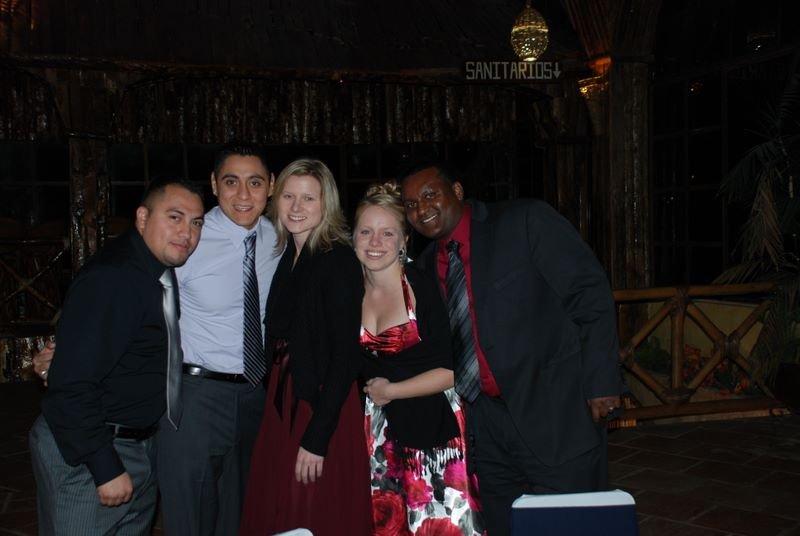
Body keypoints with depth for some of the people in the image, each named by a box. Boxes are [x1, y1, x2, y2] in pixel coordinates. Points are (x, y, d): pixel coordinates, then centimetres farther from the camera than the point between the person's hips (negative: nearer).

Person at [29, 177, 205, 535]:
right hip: (84, 454, -8)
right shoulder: (109, 279, -23)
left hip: (140, 447, 8)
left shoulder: (162, 270, 3)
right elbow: (71, 386, -26)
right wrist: (106, 467, -22)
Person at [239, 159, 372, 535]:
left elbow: (346, 355, -17)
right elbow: (279, 340, 11)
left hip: (323, 409, -7)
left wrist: (316, 438, -18)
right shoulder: (287, 258, 8)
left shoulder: (338, 261, -14)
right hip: (282, 405, 7)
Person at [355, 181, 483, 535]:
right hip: (381, 428, 5)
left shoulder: (423, 287, -16)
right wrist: (372, 390, 2)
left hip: (431, 423, -5)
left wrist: (389, 391, -11)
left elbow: (451, 370, -17)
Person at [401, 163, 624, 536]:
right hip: (485, 421, 5)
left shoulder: (526, 222, -8)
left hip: (555, 411, -5)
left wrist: (601, 382, -13)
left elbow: (591, 296, -9)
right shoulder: (428, 264, 9)